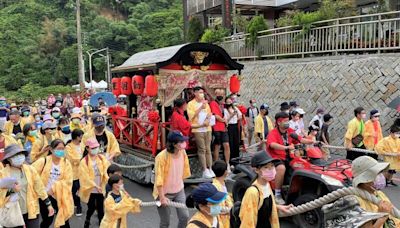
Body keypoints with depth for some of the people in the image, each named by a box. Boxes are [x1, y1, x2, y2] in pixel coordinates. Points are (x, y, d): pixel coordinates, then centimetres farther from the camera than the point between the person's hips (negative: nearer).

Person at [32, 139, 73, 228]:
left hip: (59, 196, 2)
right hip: (44, 195, -2)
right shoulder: (43, 161, -9)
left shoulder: (66, 163, -3)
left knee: (64, 219, 4)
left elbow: (67, 181, -8)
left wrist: (55, 187, -17)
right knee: (47, 220, 5)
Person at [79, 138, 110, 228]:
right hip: (90, 189, -2)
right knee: (91, 208, 12)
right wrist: (95, 186, -23)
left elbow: (107, 171, -10)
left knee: (100, 207, 9)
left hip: (101, 188, 2)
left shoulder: (102, 158, -2)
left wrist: (110, 179, -29)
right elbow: (86, 177, -17)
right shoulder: (84, 162, -14)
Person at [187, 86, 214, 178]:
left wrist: (208, 120, -6)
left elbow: (209, 114, 15)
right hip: (197, 129, -5)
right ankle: (205, 171, 0)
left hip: (207, 129, 5)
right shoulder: (191, 104, -2)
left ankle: (210, 169, 9)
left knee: (208, 149, 5)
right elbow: (191, 116, -12)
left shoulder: (206, 103, 14)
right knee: (202, 150, -5)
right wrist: (201, 108, -15)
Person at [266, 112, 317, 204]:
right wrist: (286, 147, -45)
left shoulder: (290, 131, 11)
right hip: (275, 158, -7)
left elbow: (300, 139, 2)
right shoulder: (273, 133, -11)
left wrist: (312, 142, -16)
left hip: (287, 157, 7)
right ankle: (277, 195, -25)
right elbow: (273, 145, -30)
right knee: (281, 168, -36)